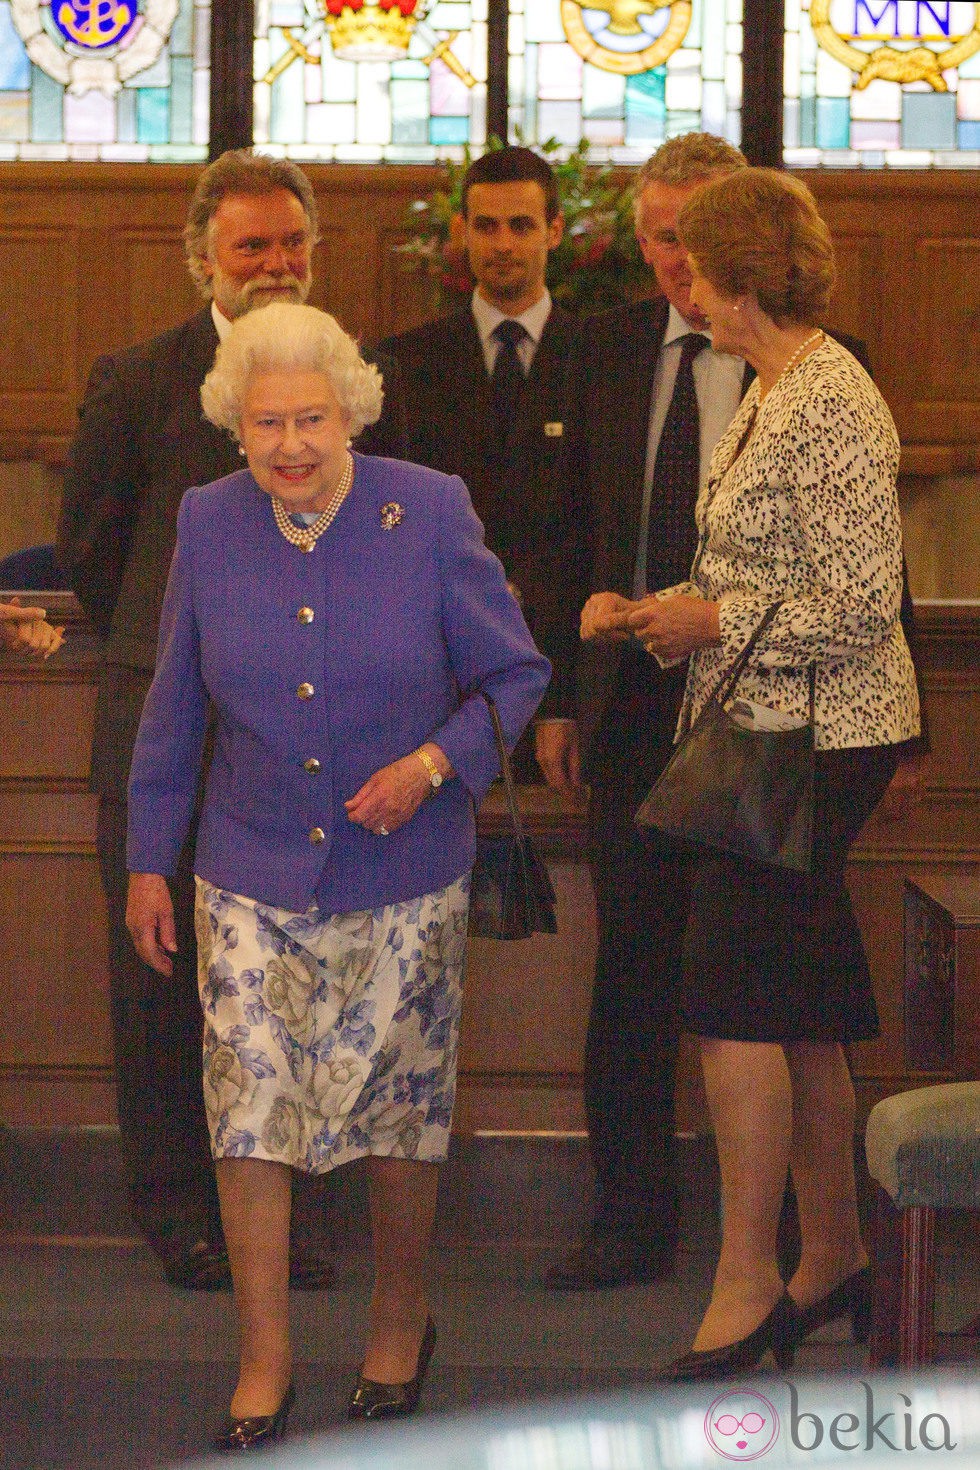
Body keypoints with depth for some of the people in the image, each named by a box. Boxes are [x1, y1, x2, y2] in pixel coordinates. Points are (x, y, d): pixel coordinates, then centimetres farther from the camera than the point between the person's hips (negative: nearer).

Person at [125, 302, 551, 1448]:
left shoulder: (430, 513, -9)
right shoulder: (208, 523, -2)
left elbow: (515, 675, -1)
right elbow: (173, 705, 8)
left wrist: (434, 763, -17)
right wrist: (147, 859, 9)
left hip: (403, 876, -1)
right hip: (253, 876, 1)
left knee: (397, 1105, 8)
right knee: (249, 1106, -5)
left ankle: (399, 1321, 31)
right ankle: (264, 1356, 8)